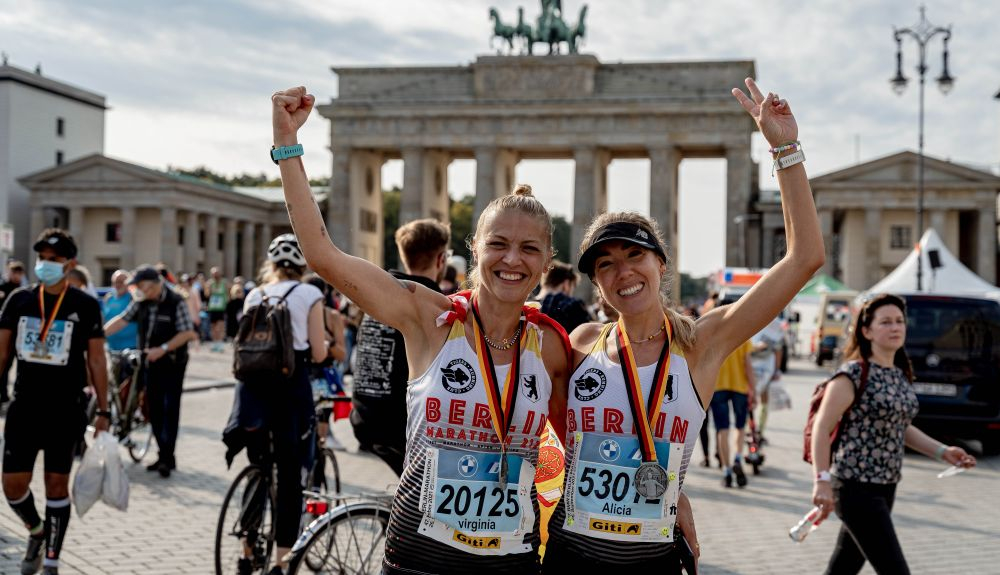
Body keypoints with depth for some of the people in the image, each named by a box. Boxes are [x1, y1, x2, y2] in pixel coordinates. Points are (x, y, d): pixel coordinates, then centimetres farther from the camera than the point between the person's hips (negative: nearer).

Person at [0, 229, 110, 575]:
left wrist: (103, 412, -2)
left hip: (66, 411, -2)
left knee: (57, 484, 4)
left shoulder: (85, 306, -4)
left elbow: (96, 359, -1)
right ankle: (36, 530, 32)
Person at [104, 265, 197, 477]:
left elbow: (186, 333, -15)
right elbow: (121, 320, 1)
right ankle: (164, 455, 17)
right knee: (154, 410, 9)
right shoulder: (141, 303, 6)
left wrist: (163, 349, -21)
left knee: (170, 410, -7)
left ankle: (168, 457, -5)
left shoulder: (176, 302, -11)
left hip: (172, 364, -6)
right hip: (150, 363, 6)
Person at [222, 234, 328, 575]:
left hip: (254, 387, 4)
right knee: (289, 478, 2)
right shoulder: (309, 294, -3)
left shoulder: (254, 295, 9)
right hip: (291, 387, -4)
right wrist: (324, 346, 16)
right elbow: (318, 354, -5)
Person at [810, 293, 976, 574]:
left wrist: (942, 451, 13)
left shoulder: (901, 375, 11)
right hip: (856, 488, -8)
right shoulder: (854, 374, -13)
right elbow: (821, 428, -15)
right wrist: (822, 480, -23)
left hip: (886, 488, 8)